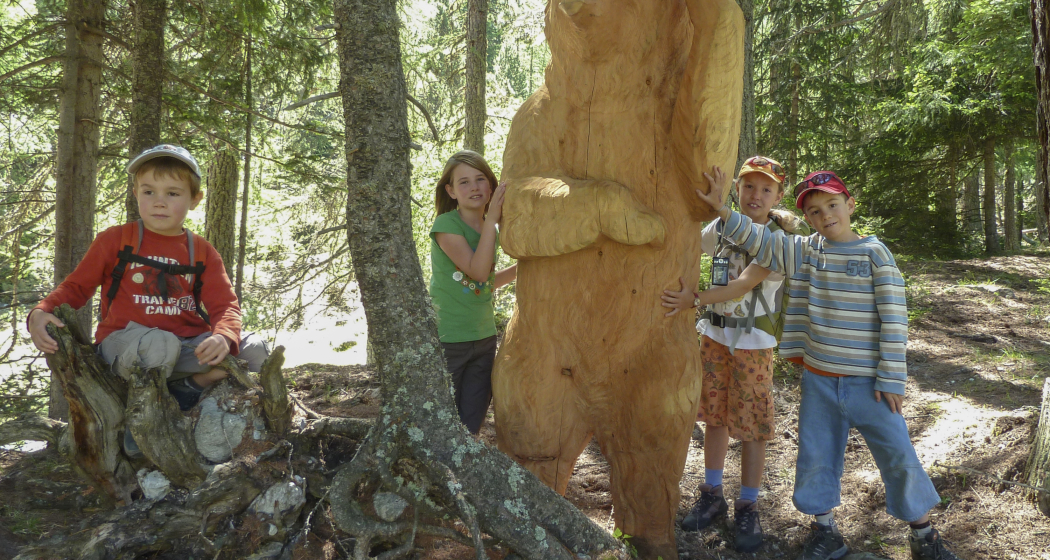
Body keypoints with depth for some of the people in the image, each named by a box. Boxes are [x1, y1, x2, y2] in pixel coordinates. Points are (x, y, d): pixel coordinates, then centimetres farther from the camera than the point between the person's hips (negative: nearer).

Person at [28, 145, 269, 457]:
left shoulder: (203, 253, 7)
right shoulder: (115, 240, 4)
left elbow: (225, 305, -2)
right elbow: (77, 286, 8)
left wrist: (224, 337, -27)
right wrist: (41, 313, -14)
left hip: (187, 344, 3)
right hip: (124, 344, -2)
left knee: (253, 351, -18)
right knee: (159, 345, -40)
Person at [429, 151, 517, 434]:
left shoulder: (489, 229, 9)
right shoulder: (446, 225, -12)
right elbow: (478, 271, -23)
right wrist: (492, 218, -23)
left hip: (484, 338, 6)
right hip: (447, 339, -6)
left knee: (471, 424, 10)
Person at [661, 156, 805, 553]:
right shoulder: (720, 227, 1)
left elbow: (743, 286, -23)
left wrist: (694, 300, -34)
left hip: (753, 342, -4)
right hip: (714, 334, 4)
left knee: (752, 427, 0)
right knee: (714, 416, 12)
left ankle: (747, 509, 15)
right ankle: (712, 496, 26)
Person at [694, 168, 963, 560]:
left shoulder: (874, 253, -8)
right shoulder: (806, 251, 3)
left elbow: (893, 319, -9)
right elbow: (759, 241, 1)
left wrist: (891, 379, -12)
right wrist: (721, 208, -12)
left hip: (867, 380, -3)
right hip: (818, 379, 3)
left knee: (898, 454, 3)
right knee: (817, 454, 11)